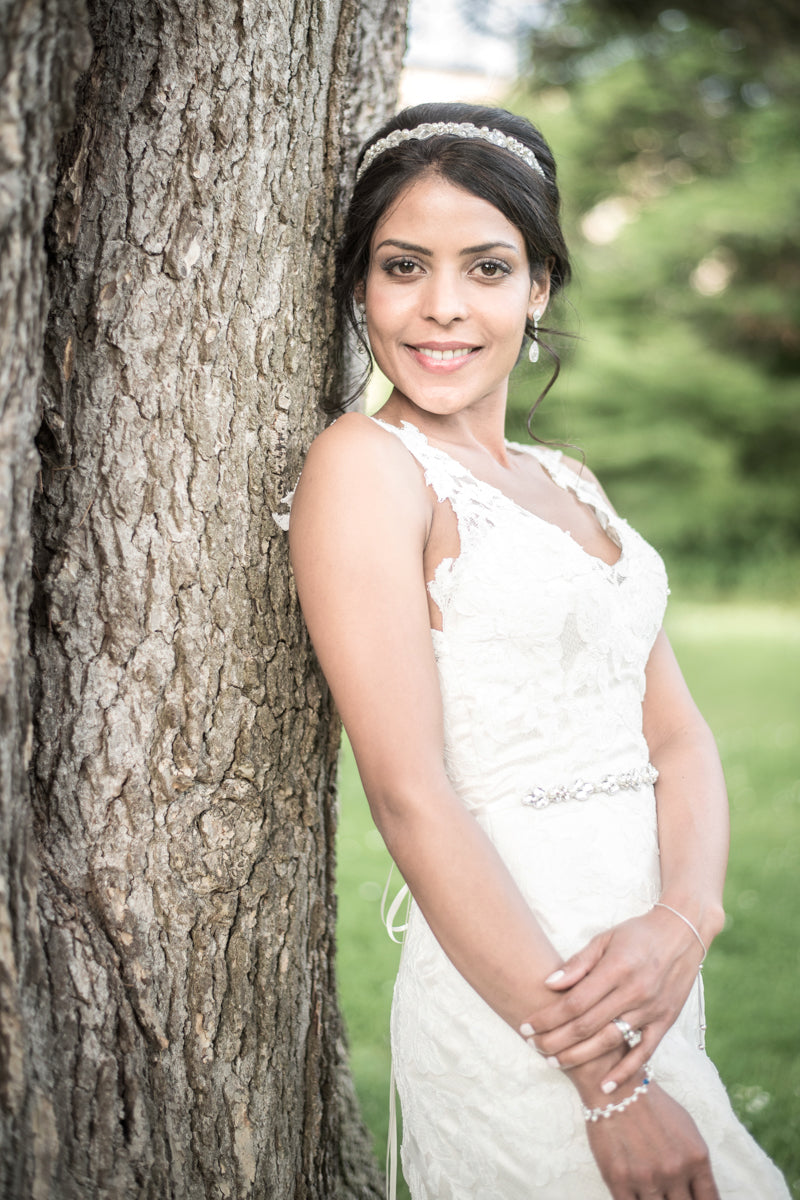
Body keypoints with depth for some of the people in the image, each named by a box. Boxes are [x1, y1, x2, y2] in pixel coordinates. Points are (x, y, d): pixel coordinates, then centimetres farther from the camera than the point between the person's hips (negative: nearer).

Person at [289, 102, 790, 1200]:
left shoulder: (568, 482, 12)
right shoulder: (366, 464, -11)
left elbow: (678, 732, 6)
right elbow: (410, 794, -17)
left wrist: (685, 921, -15)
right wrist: (609, 1083, -18)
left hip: (653, 974, 7)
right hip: (513, 1013, -7)